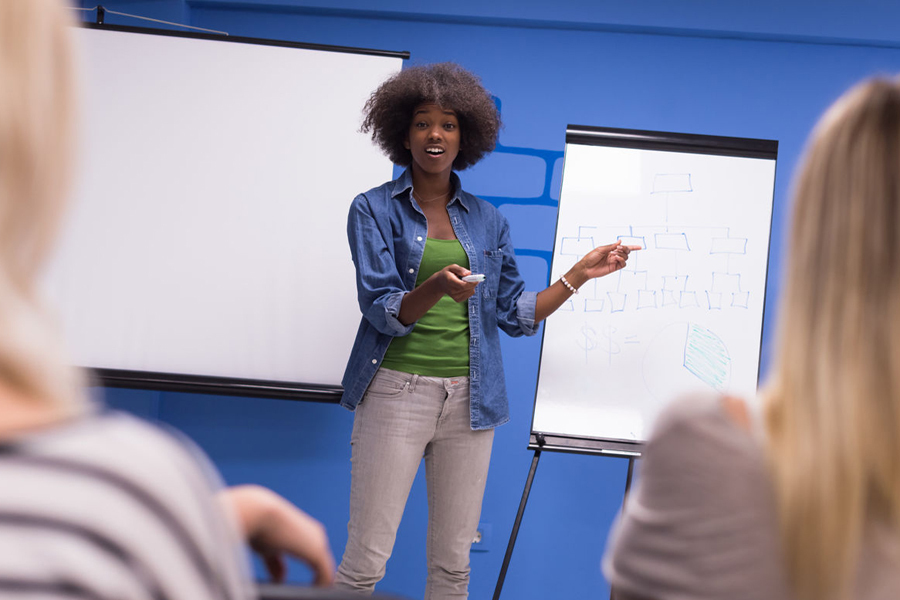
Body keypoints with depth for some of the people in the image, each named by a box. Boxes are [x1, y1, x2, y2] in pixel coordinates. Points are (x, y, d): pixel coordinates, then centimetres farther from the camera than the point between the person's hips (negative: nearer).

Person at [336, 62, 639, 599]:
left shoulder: (487, 219, 12)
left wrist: (582, 273, 9)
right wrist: (437, 288, -27)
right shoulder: (374, 209, 1)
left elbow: (515, 313, 14)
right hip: (398, 393, -3)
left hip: (469, 400, 4)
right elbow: (382, 311, -8)